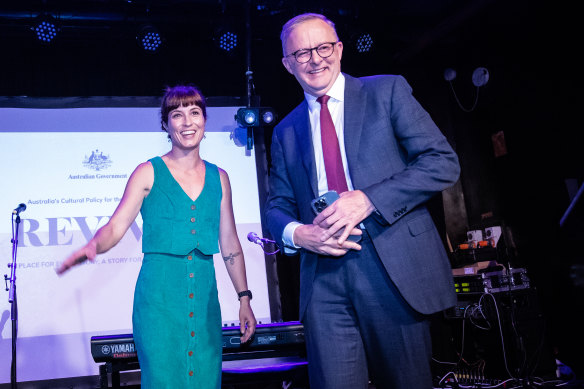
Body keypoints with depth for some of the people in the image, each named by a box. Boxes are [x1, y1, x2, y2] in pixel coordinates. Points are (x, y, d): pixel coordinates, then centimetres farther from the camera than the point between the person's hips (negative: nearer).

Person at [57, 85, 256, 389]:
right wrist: (93, 246, -29)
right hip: (159, 294, -3)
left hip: (204, 296, 4)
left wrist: (244, 298, 11)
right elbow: (115, 227, -6)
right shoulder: (148, 173, 1)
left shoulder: (218, 178, 10)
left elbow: (230, 243, 13)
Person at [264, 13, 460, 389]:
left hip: (395, 269, -2)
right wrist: (297, 233, -8)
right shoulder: (286, 131, 16)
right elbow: (277, 206, 17)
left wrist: (368, 199, -16)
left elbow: (444, 162, -4)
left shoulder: (388, 91, 5)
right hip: (324, 279, 3)